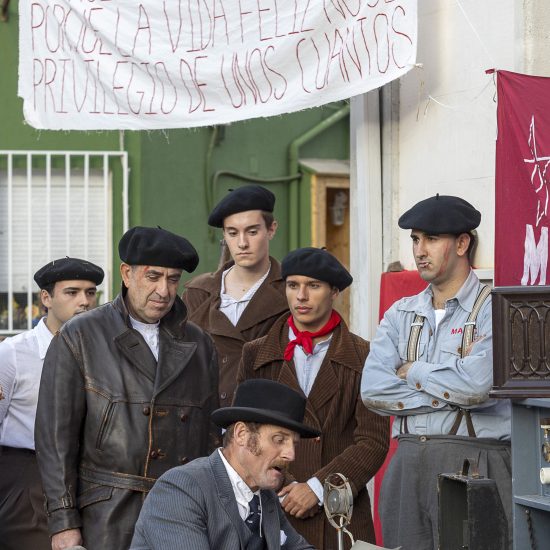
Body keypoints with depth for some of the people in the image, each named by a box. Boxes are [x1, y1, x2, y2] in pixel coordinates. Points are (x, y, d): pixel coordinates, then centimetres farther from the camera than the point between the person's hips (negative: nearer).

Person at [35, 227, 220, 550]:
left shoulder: (199, 345, 13)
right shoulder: (78, 338, 1)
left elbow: (210, 436, 15)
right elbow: (56, 435, -2)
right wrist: (64, 522, -8)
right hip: (107, 518, -3)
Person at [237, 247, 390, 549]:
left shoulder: (363, 357, 4)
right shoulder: (256, 355, 10)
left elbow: (373, 441, -2)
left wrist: (317, 487, -11)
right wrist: (283, 489, -7)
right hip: (272, 514, 1)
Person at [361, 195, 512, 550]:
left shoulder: (494, 309, -3)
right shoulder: (401, 314, 14)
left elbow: (478, 383, -19)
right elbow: (373, 389, 0)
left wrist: (412, 372, -3)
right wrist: (453, 391, -8)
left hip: (475, 465, -5)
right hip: (407, 464, 5)